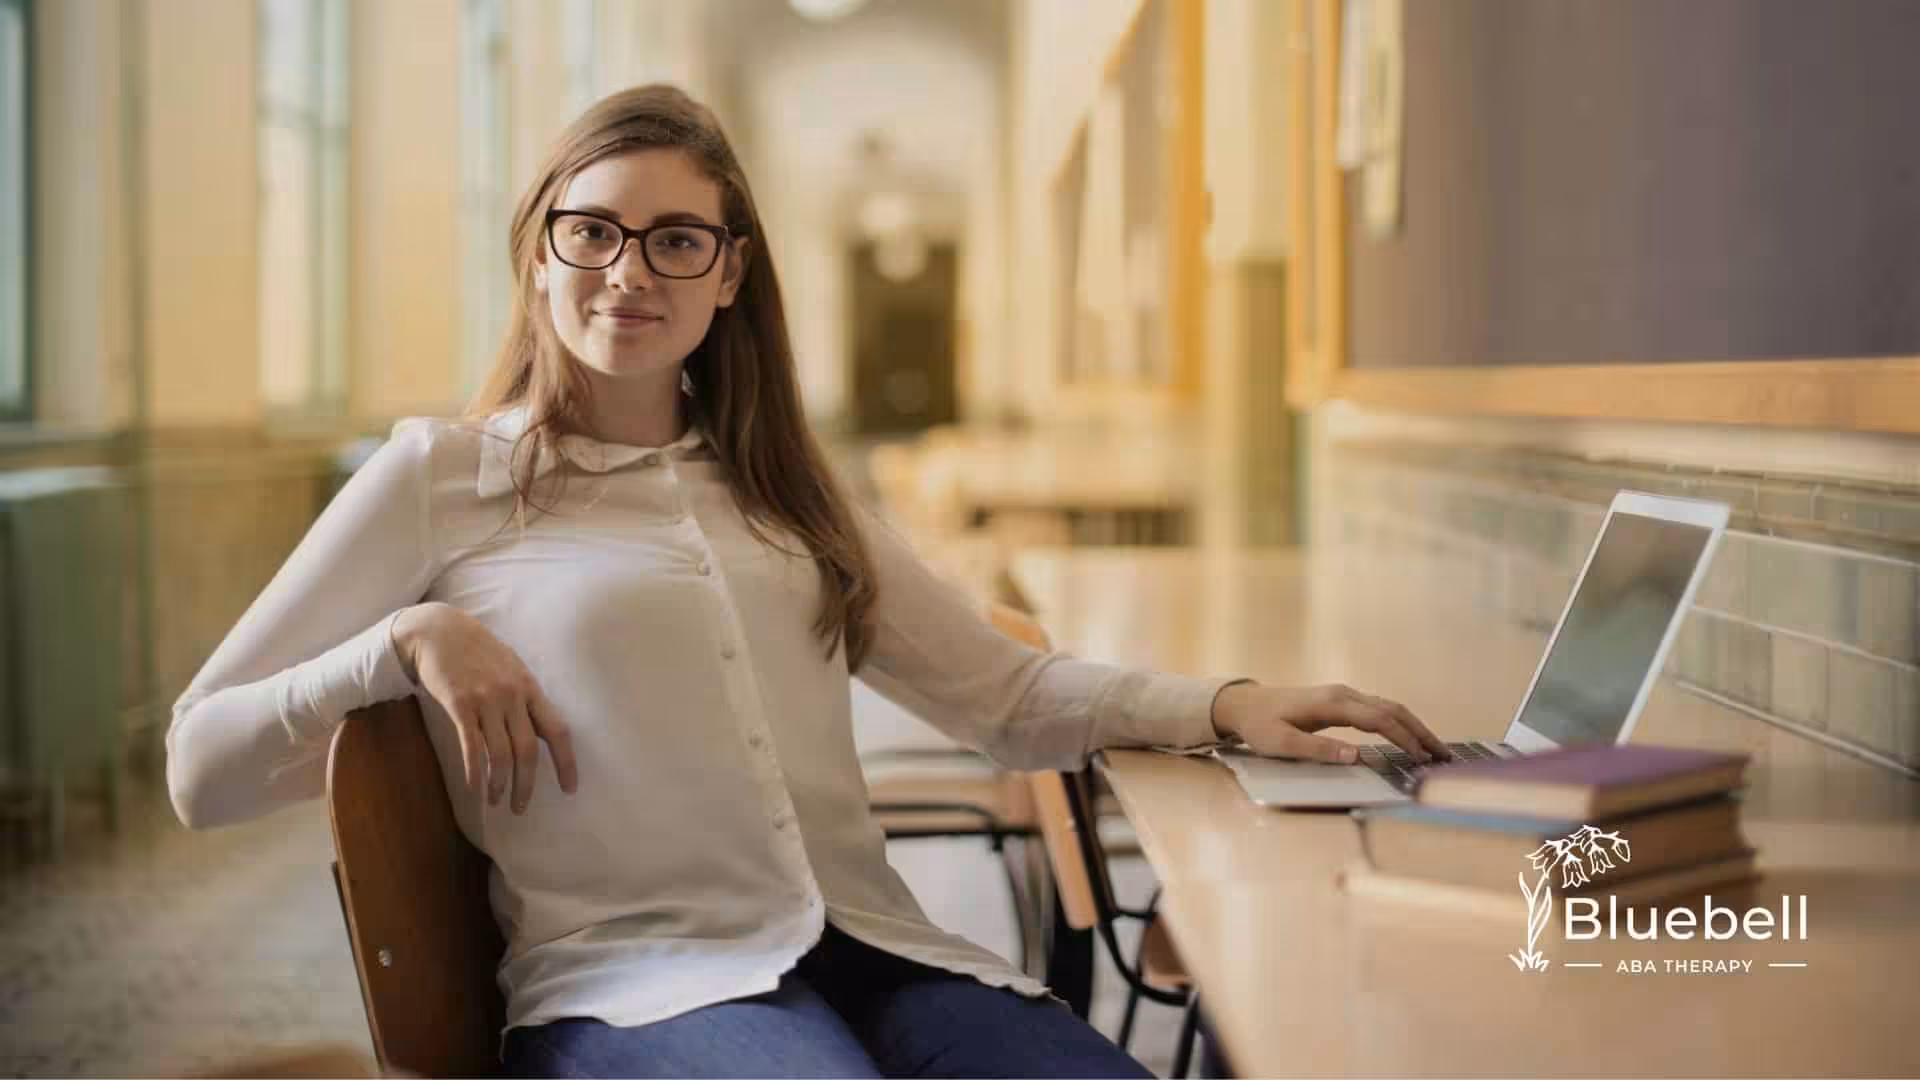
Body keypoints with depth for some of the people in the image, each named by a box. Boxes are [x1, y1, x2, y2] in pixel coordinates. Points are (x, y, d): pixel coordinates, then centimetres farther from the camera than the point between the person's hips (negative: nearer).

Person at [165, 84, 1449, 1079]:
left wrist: (1225, 704, 4)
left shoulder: (778, 488, 23)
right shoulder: (440, 478, 9)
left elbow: (1004, 692, 20)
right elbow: (201, 770, 7)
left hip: (879, 956, 4)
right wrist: (411, 639, -7)